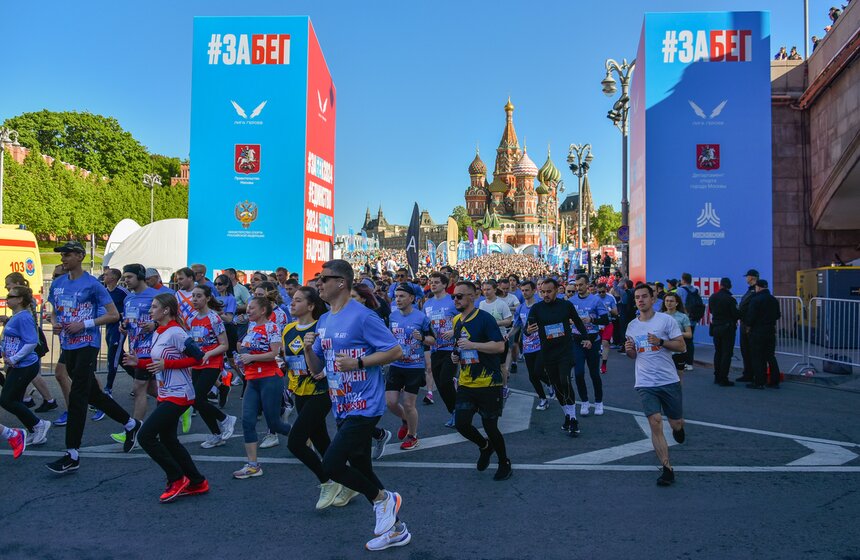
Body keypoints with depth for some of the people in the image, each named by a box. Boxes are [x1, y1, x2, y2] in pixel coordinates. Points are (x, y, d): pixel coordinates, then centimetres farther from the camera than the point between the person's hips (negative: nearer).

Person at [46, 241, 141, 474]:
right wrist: (55, 323, 0)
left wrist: (85, 324, -17)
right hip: (67, 345, 8)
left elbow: (114, 315, -8)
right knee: (92, 394, 15)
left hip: (87, 345, -8)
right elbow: (54, 312, 22)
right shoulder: (57, 284, 10)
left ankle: (72, 456, -6)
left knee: (77, 397, -11)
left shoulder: (92, 284, -9)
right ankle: (131, 424, 32)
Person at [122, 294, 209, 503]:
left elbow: (195, 358, -19)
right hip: (165, 394, 10)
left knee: (145, 436, -11)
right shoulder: (157, 334, 11)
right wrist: (137, 363, 3)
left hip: (178, 395, -10)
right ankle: (197, 483, 25)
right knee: (168, 440, 15)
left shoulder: (176, 333, -16)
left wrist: (166, 364, -22)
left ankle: (177, 479, 3)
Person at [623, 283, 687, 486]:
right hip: (645, 384, 2)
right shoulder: (631, 326, 10)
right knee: (655, 423, -12)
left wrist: (661, 342, -21)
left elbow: (682, 346, -6)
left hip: (669, 380, -2)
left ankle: (678, 428, 50)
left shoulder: (666, 320, -4)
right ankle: (667, 469, -5)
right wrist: (629, 350, -4)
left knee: (676, 423, 10)